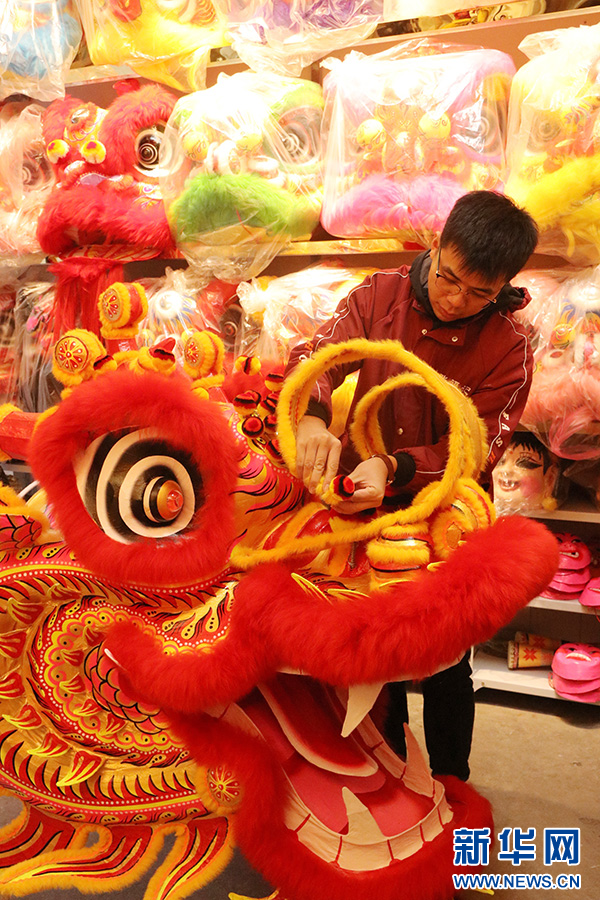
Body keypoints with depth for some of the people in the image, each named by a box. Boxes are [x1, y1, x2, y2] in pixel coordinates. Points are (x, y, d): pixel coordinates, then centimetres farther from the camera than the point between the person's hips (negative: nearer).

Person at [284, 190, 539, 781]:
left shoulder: (508, 348, -15)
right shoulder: (381, 295, -9)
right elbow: (315, 354, -14)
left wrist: (393, 467, -37)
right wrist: (312, 419, -36)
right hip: (367, 509, 2)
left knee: (446, 670, 14)